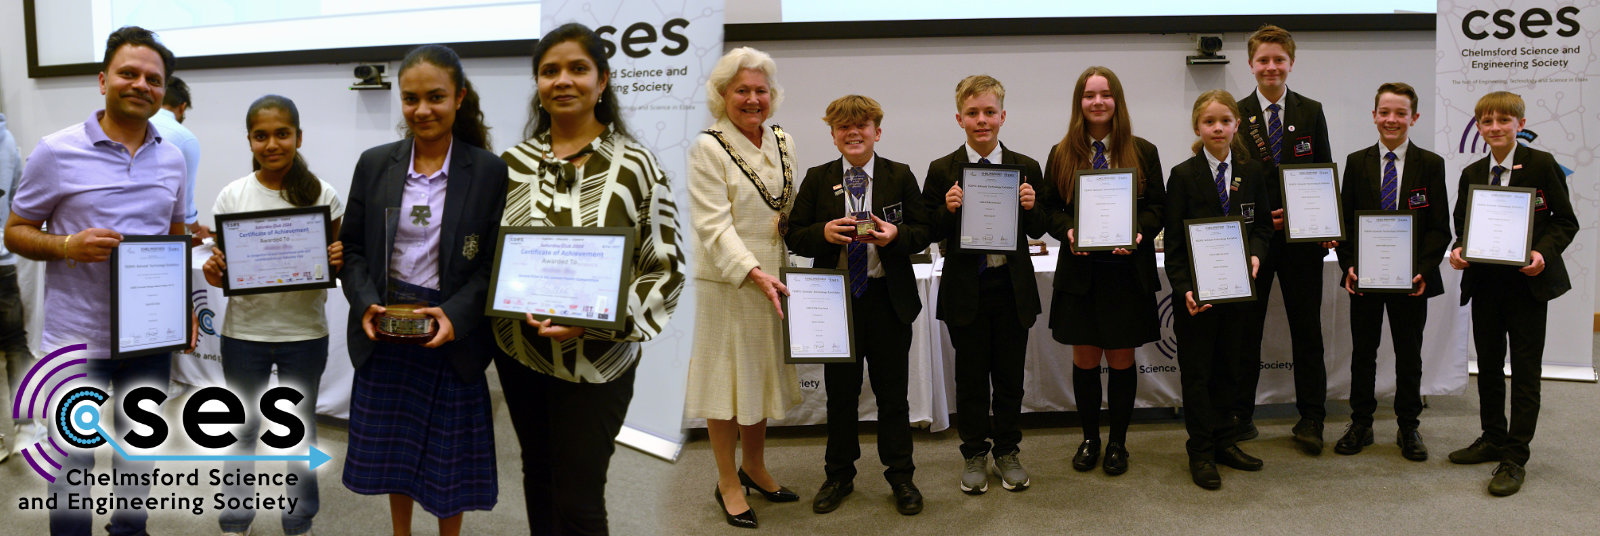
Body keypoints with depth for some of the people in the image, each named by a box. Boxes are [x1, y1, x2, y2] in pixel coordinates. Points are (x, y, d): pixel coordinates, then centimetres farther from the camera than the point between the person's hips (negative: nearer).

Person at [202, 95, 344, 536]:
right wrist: (213, 270, -19)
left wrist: (339, 262, -19)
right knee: (242, 429, 13)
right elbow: (221, 267, 3)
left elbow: (338, 266, 3)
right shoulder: (232, 196, -3)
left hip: (305, 333, 0)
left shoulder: (323, 196, -4)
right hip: (245, 332, 1)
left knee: (300, 431, 13)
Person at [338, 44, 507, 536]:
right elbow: (352, 247, 6)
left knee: (449, 455, 9)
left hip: (453, 333, -3)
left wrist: (455, 315, -21)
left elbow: (495, 261, -7)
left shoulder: (489, 172, -7)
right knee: (394, 449, 16)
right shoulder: (374, 164, 3)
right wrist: (366, 304, -11)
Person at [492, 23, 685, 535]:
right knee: (539, 474, 20)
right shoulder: (512, 162, 3)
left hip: (596, 360, -4)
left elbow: (666, 268, -9)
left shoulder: (637, 165, -9)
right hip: (519, 351, 4)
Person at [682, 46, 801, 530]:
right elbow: (714, 226, -17)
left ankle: (754, 466, 35)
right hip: (727, 283, -6)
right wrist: (753, 272, -27)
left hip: (772, 279, 6)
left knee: (762, 376, 16)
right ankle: (728, 483, 20)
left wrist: (781, 272, 1)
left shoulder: (781, 141, 8)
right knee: (727, 380, 5)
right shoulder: (708, 148, -10)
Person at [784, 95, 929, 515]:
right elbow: (794, 236, 2)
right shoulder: (817, 179, 4)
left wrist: (896, 235, -18)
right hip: (837, 296, 1)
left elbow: (922, 232, 2)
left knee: (893, 392, 8)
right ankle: (839, 476, 27)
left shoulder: (900, 176, 3)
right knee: (840, 392, 11)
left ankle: (900, 477, 23)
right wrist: (825, 232, -18)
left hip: (889, 298, -1)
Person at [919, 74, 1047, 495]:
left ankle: (1007, 452, 26)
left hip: (1013, 286, 1)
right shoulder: (943, 171, -1)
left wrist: (1030, 207, -15)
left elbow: (1039, 231, 5)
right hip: (966, 289, -1)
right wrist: (948, 210, -19)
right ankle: (975, 454, 23)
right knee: (971, 376, 8)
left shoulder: (1026, 168, 3)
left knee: (1010, 375, 10)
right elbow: (929, 233, 0)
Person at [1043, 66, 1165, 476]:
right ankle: (1089, 438, 25)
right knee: (1084, 358, 8)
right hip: (1079, 272, 1)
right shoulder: (1061, 155, 5)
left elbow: (1158, 206, 4)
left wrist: (1140, 233, -16)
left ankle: (1118, 442, 22)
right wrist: (1068, 231, -15)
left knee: (1121, 358, 6)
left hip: (1127, 271, 0)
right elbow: (1051, 208, 6)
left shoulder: (1143, 152, 4)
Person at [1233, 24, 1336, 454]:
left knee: (1307, 331, 7)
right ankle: (1240, 415, 18)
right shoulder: (1235, 115, 1)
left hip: (1302, 239, 1)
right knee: (1245, 331, 7)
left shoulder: (1311, 112, 5)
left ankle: (1310, 419, 18)